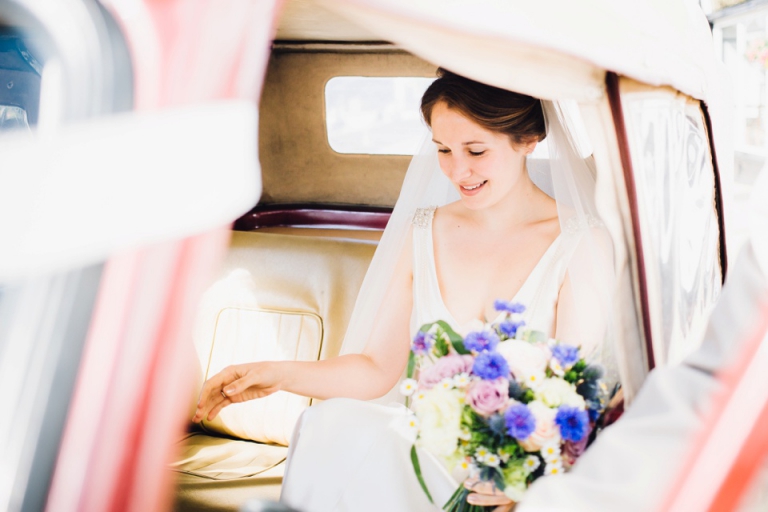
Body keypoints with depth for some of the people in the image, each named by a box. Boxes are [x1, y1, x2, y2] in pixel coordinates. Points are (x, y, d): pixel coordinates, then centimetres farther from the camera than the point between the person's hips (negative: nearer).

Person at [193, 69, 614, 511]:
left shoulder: (579, 243, -7)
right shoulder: (424, 232, 8)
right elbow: (379, 368, 7)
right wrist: (282, 375, -9)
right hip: (430, 439, 4)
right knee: (335, 423, -28)